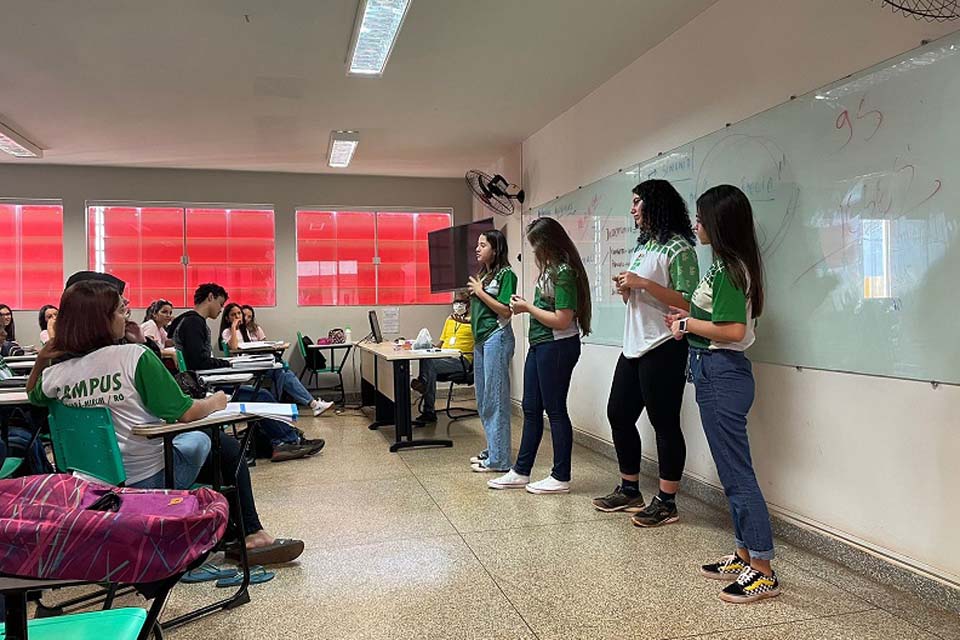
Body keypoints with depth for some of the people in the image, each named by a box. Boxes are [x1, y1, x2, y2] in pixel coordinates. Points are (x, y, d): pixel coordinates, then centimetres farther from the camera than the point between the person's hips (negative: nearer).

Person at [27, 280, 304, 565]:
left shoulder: (55, 373, -4)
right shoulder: (134, 356, -20)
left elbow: (33, 396, 22)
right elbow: (184, 413, -14)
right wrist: (216, 402, 2)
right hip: (152, 477, -7)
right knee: (225, 446, 19)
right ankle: (250, 535, 25)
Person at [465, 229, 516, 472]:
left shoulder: (506, 274, -8)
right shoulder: (482, 274, 16)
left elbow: (505, 311, -16)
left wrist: (480, 292, -12)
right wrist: (468, 317, 9)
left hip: (497, 337, -9)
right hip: (480, 338, 9)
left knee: (495, 398, -7)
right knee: (483, 399, 12)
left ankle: (498, 459, -2)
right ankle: (492, 449, 23)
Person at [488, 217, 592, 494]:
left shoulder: (564, 272, -18)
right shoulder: (551, 269, 9)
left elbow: (562, 320, -21)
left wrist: (528, 307, -12)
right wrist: (525, 306, 2)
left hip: (557, 347, -9)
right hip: (539, 345, 9)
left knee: (555, 409, 1)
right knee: (531, 409, 14)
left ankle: (561, 478, 14)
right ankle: (521, 471, 24)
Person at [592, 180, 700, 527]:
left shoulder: (678, 248, -10)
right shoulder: (642, 246, 18)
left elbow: (687, 303, -18)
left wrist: (642, 283, -20)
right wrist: (626, 289, 3)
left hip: (663, 349, -10)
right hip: (634, 346, 10)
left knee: (664, 423, -2)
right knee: (618, 414, 13)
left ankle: (666, 503, 9)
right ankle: (629, 490, 26)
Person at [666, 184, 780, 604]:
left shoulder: (729, 268, -16)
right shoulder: (729, 265, 13)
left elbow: (734, 330, -24)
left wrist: (687, 324, -12)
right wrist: (692, 318, 9)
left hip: (721, 375, -11)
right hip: (717, 372, 11)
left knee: (737, 473, -4)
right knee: (732, 470, 16)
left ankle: (764, 572, 4)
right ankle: (744, 556, 27)